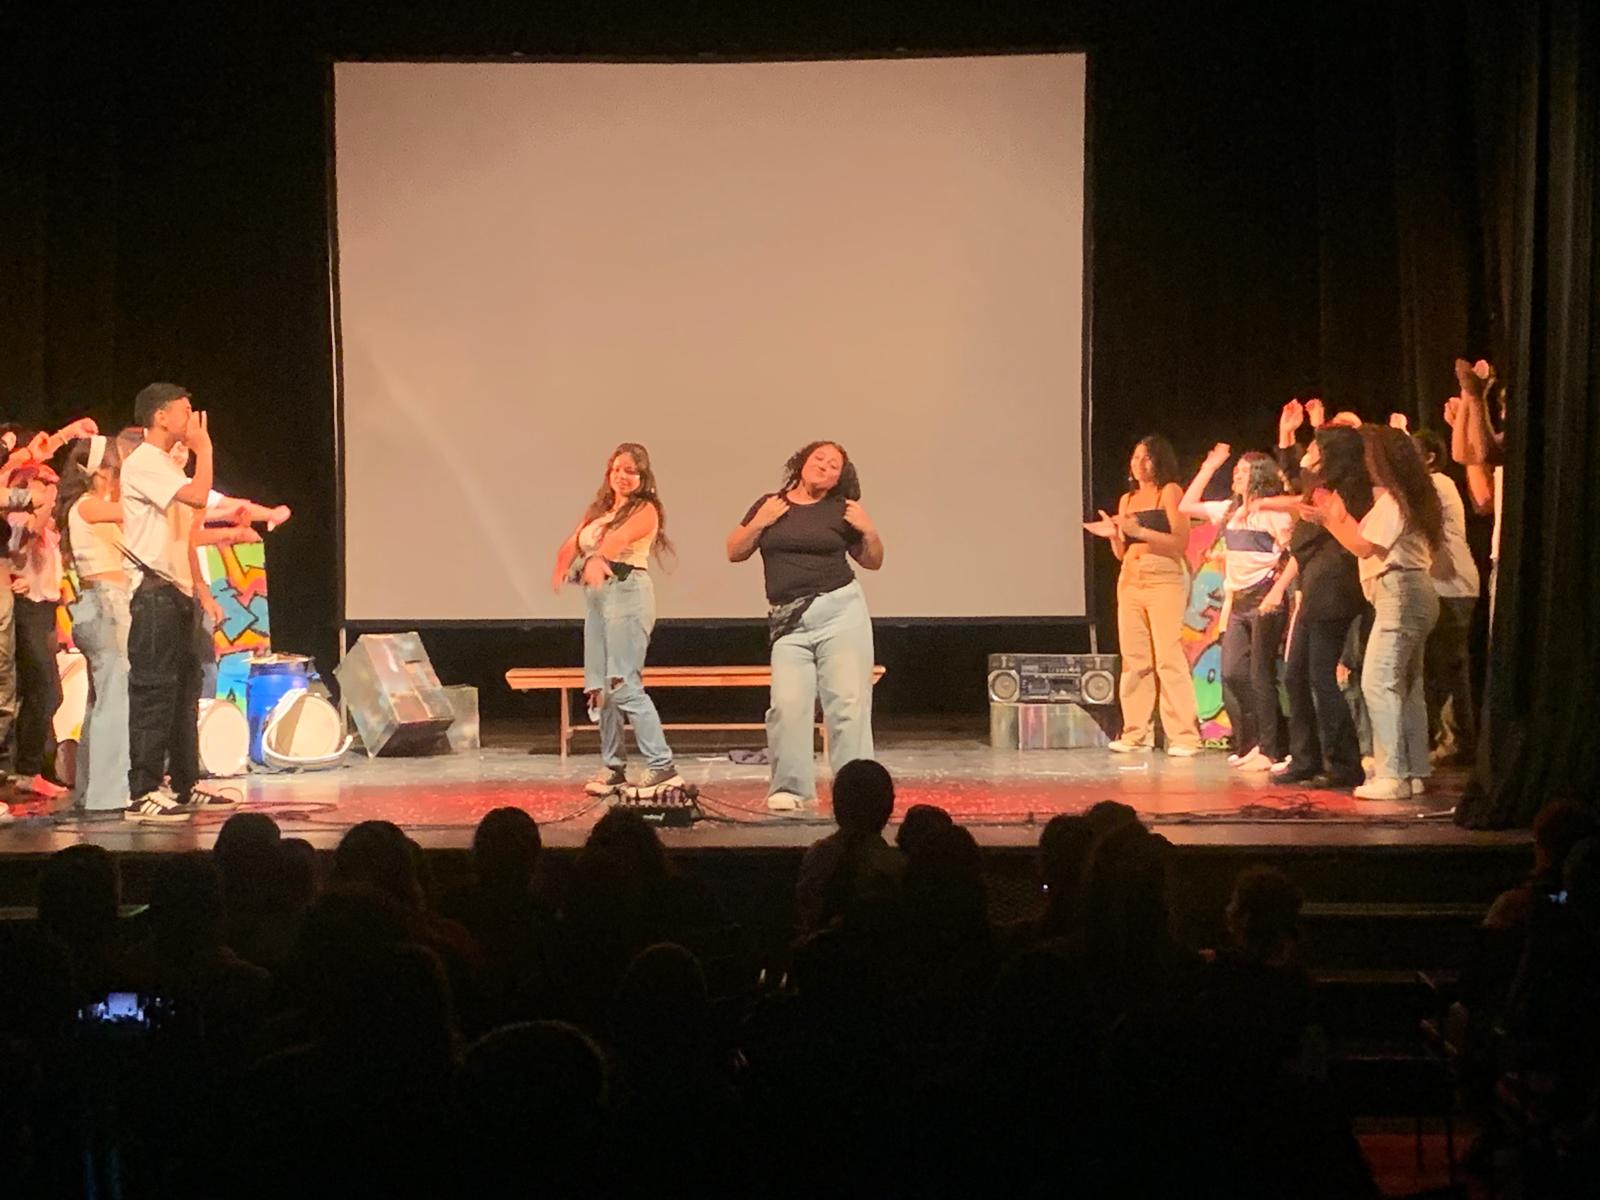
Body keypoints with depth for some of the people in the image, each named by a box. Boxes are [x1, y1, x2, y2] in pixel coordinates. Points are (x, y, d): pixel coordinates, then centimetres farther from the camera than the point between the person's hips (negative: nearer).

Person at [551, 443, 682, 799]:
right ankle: (613, 768, 17)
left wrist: (597, 556, -42)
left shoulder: (645, 510, -1)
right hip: (595, 595, 8)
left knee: (625, 685, -15)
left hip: (628, 592, -8)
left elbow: (620, 538, -22)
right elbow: (572, 544, 4)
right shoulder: (597, 510, 18)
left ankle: (663, 768, -15)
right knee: (600, 688, 8)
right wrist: (563, 566, -18)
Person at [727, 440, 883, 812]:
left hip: (840, 611, -1)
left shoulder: (841, 511, 7)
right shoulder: (769, 506, 11)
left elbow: (873, 561, 13)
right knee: (788, 704, -8)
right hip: (788, 621, 1)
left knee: (848, 702, -6)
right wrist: (759, 523, -3)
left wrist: (869, 531, -5)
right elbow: (734, 552, 12)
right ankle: (789, 788, 0)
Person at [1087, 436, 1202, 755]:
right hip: (1130, 580, 6)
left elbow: (1180, 543, -9)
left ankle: (1184, 736, -12)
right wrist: (1114, 534, 0)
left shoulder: (1170, 492, 1)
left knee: (1168, 657, -12)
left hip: (1164, 579, -6)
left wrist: (1140, 531, -18)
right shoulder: (1127, 500, 18)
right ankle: (1135, 734, 5)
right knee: (1133, 658, 2)